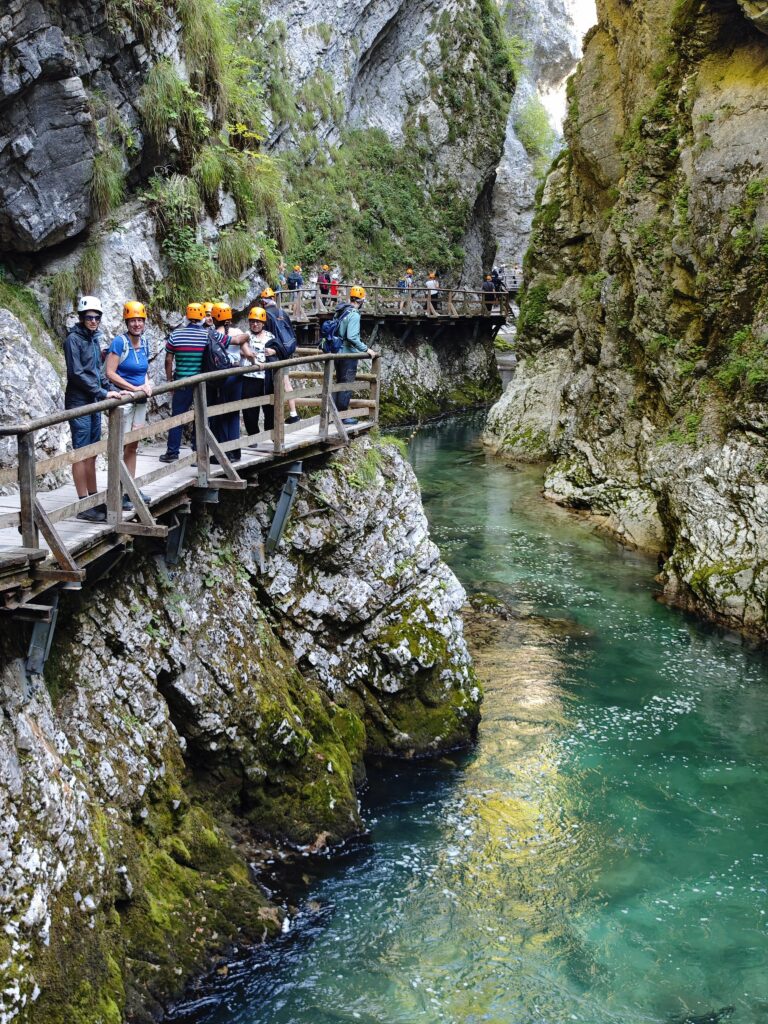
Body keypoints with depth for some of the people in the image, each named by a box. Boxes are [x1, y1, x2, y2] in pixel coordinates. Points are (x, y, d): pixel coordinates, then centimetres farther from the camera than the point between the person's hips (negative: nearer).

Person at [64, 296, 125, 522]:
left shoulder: (94, 339, 14)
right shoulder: (74, 339, -10)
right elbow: (76, 373, -16)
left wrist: (112, 391, 7)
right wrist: (103, 393, -18)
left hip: (94, 403, 8)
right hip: (79, 403, -8)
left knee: (92, 453, 11)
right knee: (82, 453, -5)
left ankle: (95, 500, 18)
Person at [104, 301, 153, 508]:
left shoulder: (144, 342, 8)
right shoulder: (120, 342, -13)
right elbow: (110, 373, -17)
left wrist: (147, 385, -1)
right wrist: (134, 388, -17)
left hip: (139, 400, 7)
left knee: (133, 445, 13)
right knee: (121, 446, -4)